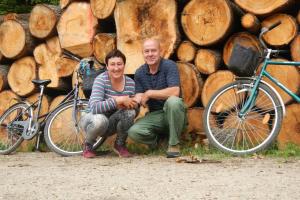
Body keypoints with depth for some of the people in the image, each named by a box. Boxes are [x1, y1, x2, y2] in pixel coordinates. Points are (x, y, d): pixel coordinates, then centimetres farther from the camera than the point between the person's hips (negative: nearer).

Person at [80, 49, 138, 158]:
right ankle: (88, 145, -5)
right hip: (93, 120, -4)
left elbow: (133, 105, -9)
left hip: (111, 125, 4)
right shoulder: (101, 80, -21)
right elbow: (94, 107, -34)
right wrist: (119, 100, -39)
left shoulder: (130, 83, -6)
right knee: (100, 119, -39)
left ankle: (120, 145, 0)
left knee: (130, 111, -26)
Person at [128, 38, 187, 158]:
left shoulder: (169, 66, -10)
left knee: (173, 101, -38)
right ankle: (158, 139, 9)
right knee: (133, 132, -25)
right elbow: (139, 98, 6)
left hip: (172, 113, -3)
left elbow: (175, 92, -24)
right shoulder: (139, 73, 5)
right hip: (154, 115, 3)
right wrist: (138, 99, -20)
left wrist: (149, 93, -18)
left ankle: (174, 145, -21)